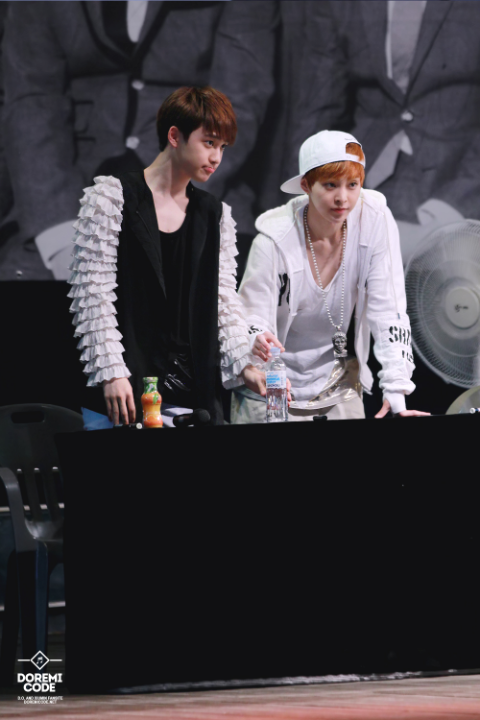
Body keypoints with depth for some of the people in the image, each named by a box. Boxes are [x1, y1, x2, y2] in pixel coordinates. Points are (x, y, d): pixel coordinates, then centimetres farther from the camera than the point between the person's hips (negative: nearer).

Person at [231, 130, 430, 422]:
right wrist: (257, 341, -44)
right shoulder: (274, 241, -20)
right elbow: (253, 317, -18)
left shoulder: (375, 220, -15)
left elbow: (388, 310, -14)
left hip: (336, 384, 2)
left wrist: (396, 395, -21)